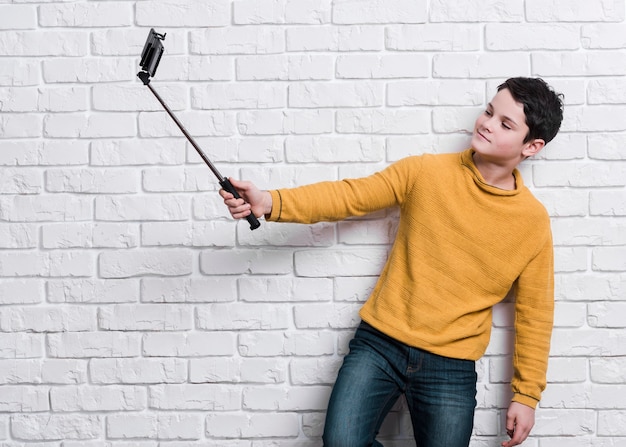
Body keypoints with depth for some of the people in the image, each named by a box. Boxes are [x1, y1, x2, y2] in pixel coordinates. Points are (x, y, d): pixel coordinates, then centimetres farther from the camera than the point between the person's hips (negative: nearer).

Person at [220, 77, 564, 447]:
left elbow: (535, 313, 4)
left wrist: (526, 394, 5)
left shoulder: (534, 222, -3)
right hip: (380, 343, 0)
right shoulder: (426, 172, -3)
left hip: (450, 368, 0)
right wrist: (271, 203, -19)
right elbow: (348, 196, -5)